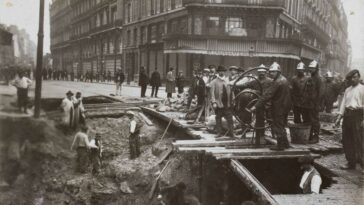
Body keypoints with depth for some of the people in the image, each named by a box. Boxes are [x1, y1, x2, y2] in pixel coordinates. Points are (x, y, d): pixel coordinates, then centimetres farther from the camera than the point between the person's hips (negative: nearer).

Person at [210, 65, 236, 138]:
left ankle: (231, 132, 5)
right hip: (219, 103, -3)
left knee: (230, 118, 1)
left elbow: (230, 91, 14)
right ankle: (219, 133, 11)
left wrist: (231, 101, 7)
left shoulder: (227, 81, 13)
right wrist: (214, 102, -14)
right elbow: (212, 93, -6)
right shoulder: (214, 82, -1)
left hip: (227, 103, 3)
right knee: (218, 119, 3)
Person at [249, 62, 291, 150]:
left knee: (277, 127, 1)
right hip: (285, 106, 10)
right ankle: (285, 143, 29)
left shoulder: (277, 82, -21)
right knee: (281, 126, 20)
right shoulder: (284, 79, 10)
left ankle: (280, 145, 8)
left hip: (278, 108, -10)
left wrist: (256, 106, -27)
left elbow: (267, 95, -26)